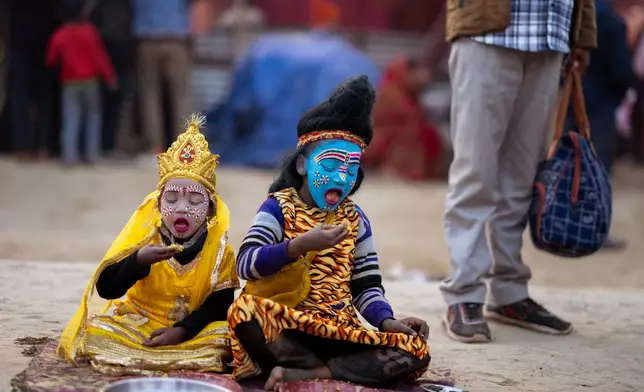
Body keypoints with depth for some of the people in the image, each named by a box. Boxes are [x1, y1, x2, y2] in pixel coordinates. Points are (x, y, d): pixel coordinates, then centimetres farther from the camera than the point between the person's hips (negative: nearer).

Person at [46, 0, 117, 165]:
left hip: (70, 83, 1)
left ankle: (70, 155, -9)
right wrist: (109, 76, -3)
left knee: (71, 120, 2)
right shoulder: (89, 30, -5)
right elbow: (99, 55, -7)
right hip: (90, 80, -1)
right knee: (93, 114, 11)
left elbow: (51, 61, 3)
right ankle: (92, 153, 5)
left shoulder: (59, 36, 0)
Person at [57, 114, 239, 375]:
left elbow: (219, 304, -9)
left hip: (194, 330, 0)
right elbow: (105, 289, -15)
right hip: (139, 323, 0)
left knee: (225, 340, -28)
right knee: (98, 330, -23)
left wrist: (183, 330, -25)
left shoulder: (219, 248, -7)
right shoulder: (143, 238, -9)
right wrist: (138, 261, -33)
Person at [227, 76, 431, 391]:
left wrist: (388, 322, -8)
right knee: (245, 308, -38)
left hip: (339, 331, 4)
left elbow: (366, 285, 12)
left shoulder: (354, 219, 14)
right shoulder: (279, 207, 2)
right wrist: (301, 245, -25)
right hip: (287, 328, -4)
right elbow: (245, 264, -13)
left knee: (416, 351, -20)